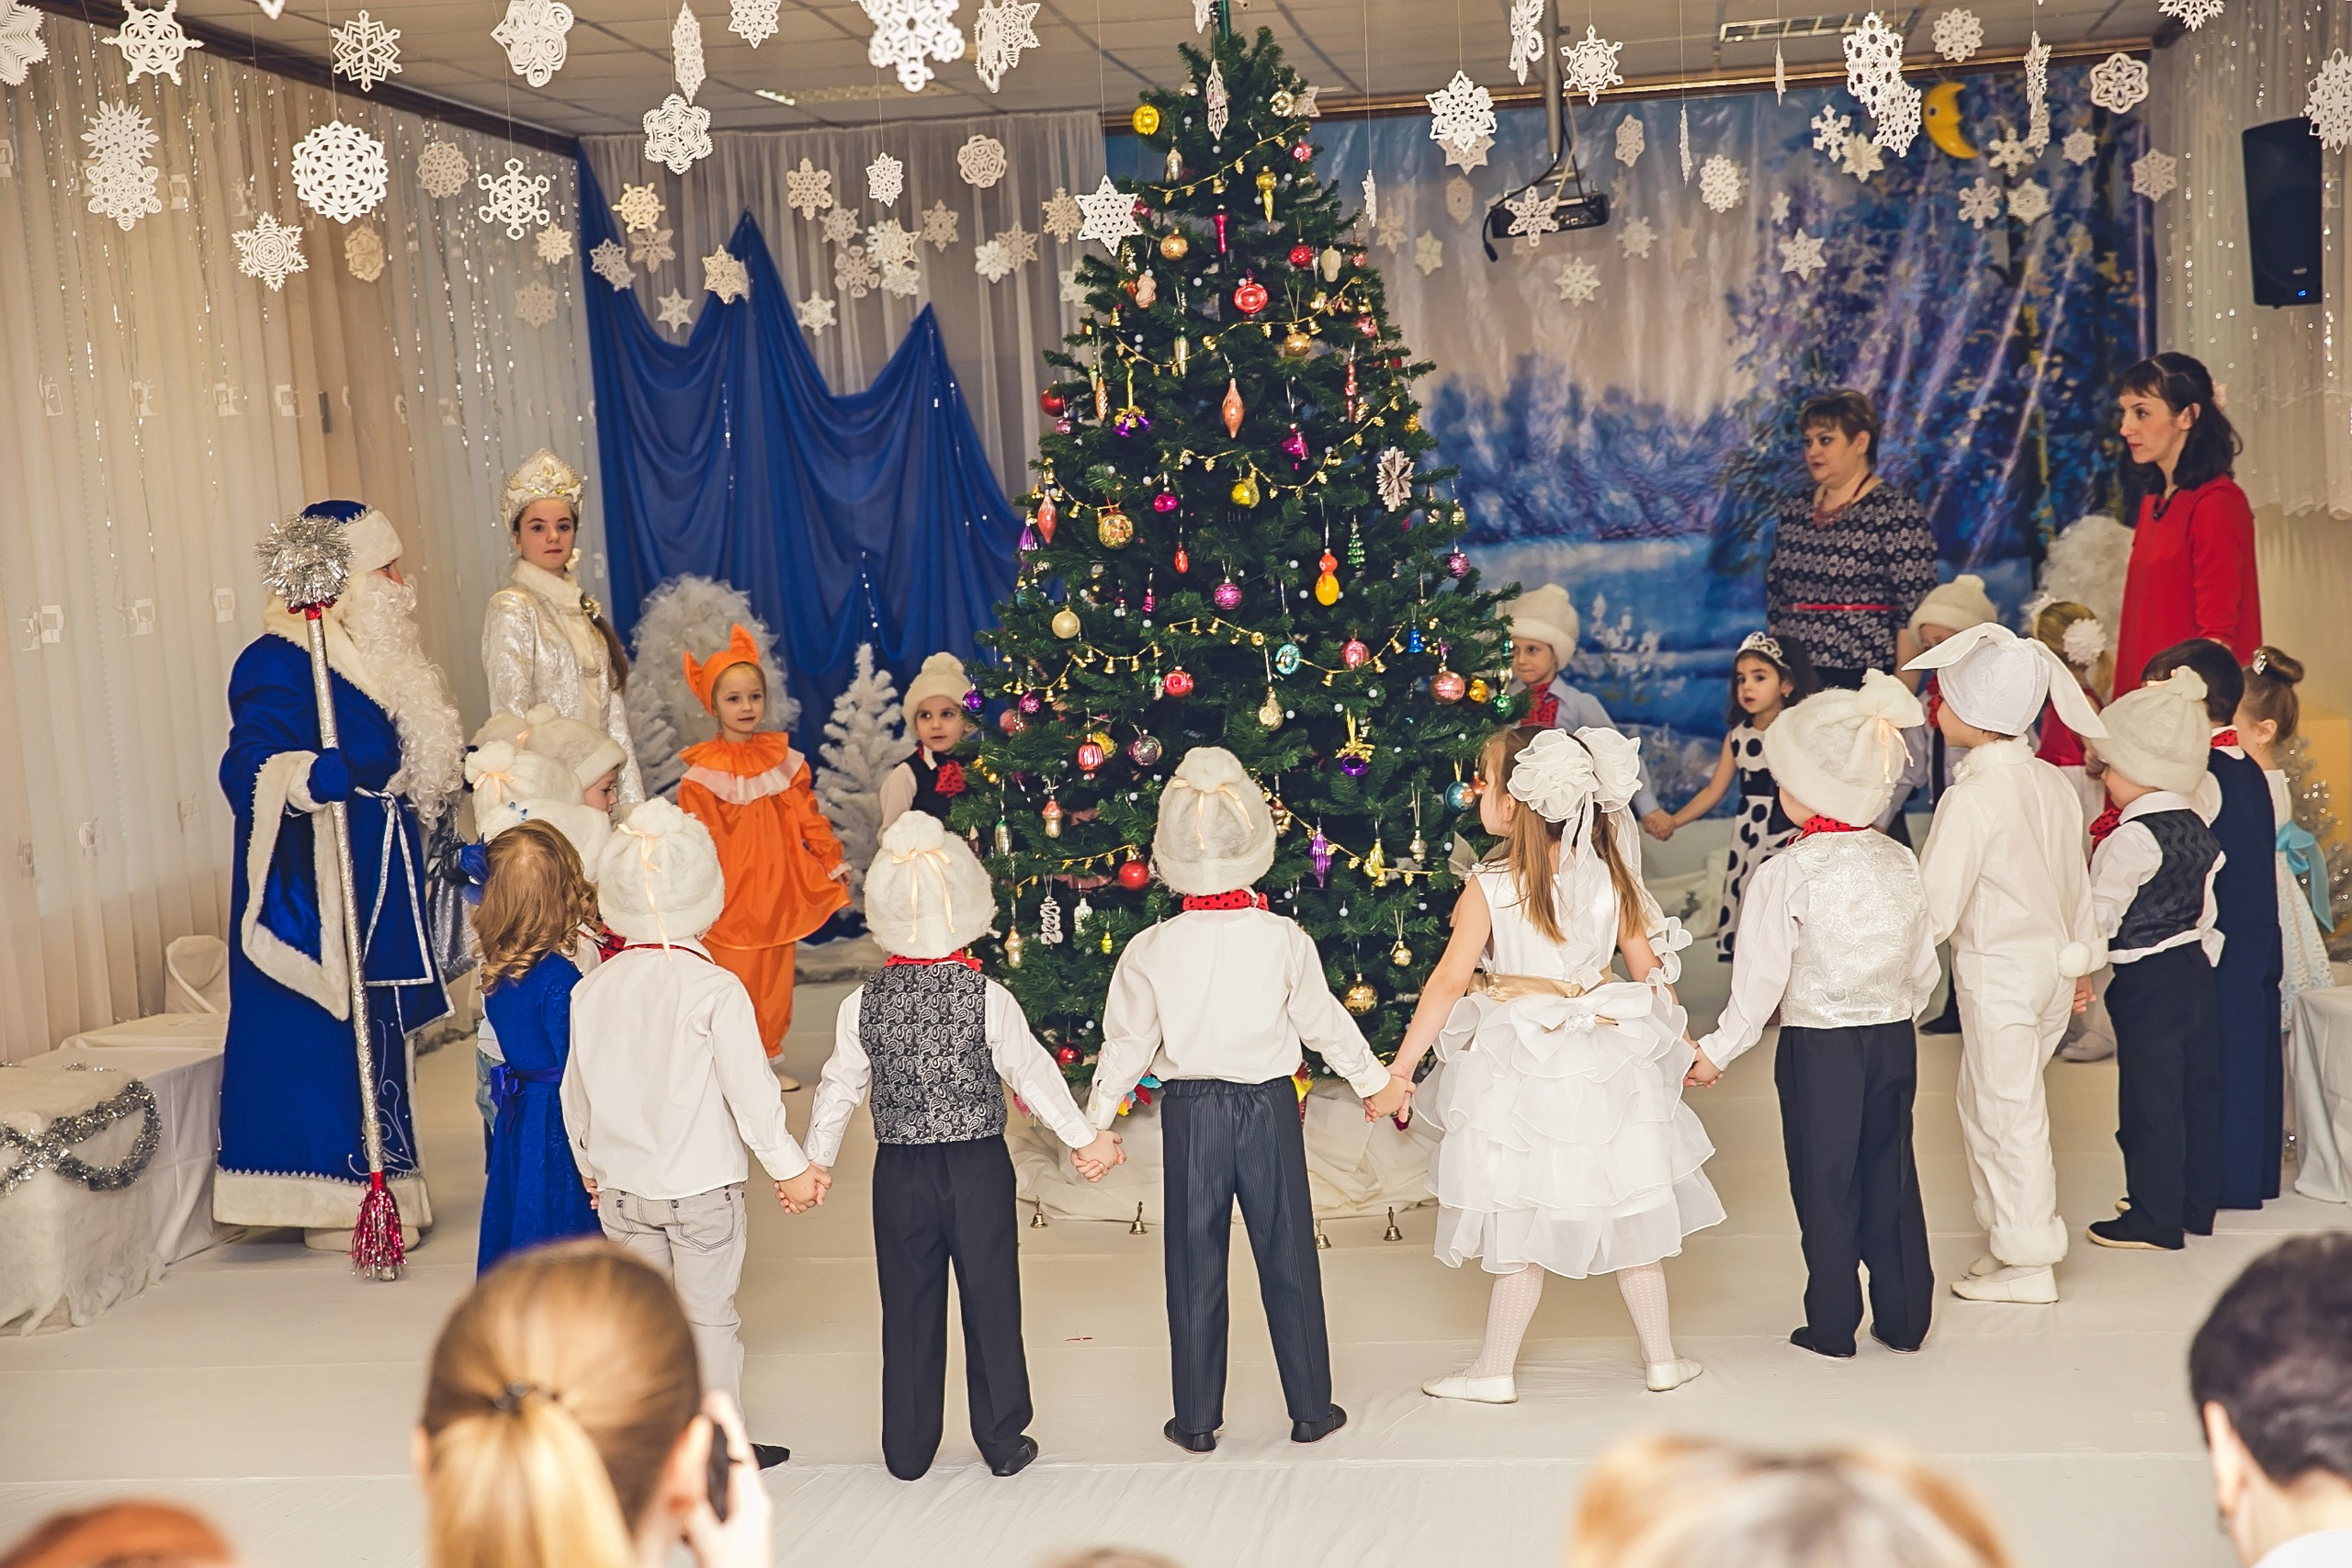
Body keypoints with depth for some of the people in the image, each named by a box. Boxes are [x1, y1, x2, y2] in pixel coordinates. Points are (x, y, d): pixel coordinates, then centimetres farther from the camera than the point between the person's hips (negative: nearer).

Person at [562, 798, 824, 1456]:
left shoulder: (592, 990, -2)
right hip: (701, 1182, -4)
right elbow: (750, 1089, -16)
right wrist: (791, 1169, -4)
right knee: (709, 1315, 7)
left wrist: (590, 1167, 24)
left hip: (619, 1186, 4)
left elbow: (576, 1093, 8)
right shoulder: (716, 989, -17)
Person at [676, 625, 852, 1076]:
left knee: (776, 979, 7)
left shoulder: (782, 759, 7)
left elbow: (807, 816, 12)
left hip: (776, 889, 4)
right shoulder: (703, 771, -5)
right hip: (730, 894, -4)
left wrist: (832, 862, 11)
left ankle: (767, 1060, 17)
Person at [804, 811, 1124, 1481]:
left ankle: (908, 1450, 18)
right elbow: (1032, 1073, -4)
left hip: (900, 1173, 2)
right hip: (979, 1169, -1)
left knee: (909, 1309, 10)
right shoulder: (987, 998, -10)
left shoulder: (862, 1004, -4)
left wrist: (817, 1160, 17)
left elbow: (840, 1086, 4)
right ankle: (1004, 1442, 17)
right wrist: (1086, 1138, 7)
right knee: (991, 1304, 9)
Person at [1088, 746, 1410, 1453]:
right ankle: (1311, 1409, 19)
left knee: (1195, 1264, 9)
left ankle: (1197, 1419, 15)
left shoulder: (1151, 950, -9)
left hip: (1189, 1110, 0)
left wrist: (1093, 1123, 11)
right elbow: (1325, 1023, 3)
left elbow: (1128, 1045, -2)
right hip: (1268, 1104, 0)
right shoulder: (1285, 940, -8)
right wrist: (1375, 1081, 20)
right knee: (1287, 1259, 10)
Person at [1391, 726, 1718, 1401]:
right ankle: (1662, 1357, 25)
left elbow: (1450, 981, -15)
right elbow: (1648, 964, 5)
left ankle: (1494, 1371, 15)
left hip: (1519, 1065, -3)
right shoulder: (1608, 874, -3)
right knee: (1626, 1211, 15)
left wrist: (1401, 1066, -10)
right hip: (1606, 1060, 4)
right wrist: (1676, 1040, 20)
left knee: (1523, 1224, 5)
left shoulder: (1489, 887, -14)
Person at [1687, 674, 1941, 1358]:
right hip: (1894, 1039, 5)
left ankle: (1832, 1327, 14)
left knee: (1825, 1187, 6)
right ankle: (1904, 1319, 22)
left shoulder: (1787, 872, -14)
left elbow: (1762, 975, -14)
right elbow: (1925, 967, 8)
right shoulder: (1900, 861, 2)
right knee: (1892, 1180, 15)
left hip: (1818, 1046, -5)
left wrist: (1717, 1051, -4)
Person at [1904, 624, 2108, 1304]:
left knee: (2008, 1113, 4)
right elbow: (2076, 882, 12)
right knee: (1982, 1098, 20)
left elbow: (1933, 910, -24)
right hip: (2054, 961, 8)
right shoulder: (2052, 782, 2)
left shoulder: (1972, 796, -22)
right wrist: (2082, 961, 24)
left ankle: (2028, 1265, 16)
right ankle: (2007, 1232, 28)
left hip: (1999, 972, -8)